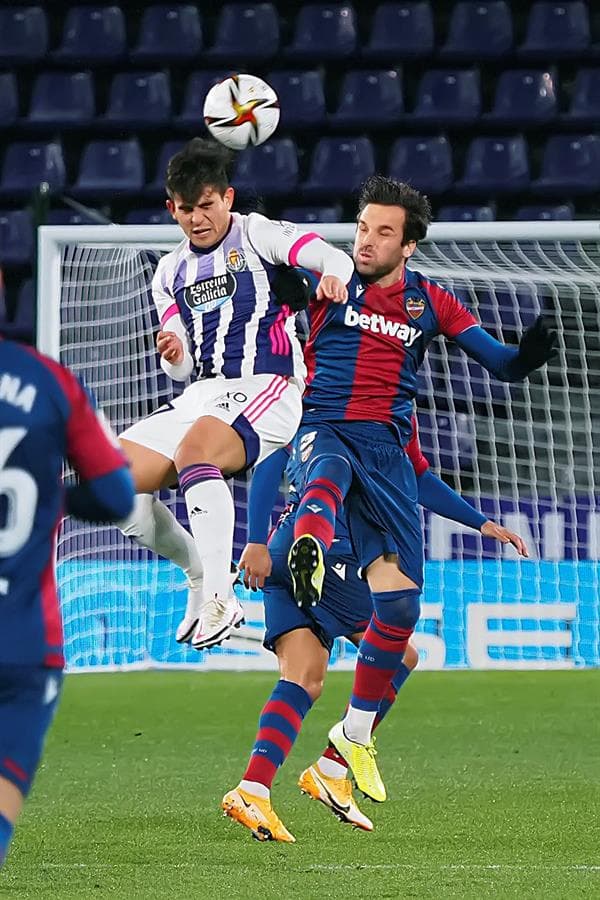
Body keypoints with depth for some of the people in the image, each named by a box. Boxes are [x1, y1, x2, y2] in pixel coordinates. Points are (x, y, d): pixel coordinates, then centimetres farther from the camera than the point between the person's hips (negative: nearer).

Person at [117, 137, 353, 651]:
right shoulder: (171, 272, 18)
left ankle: (219, 600, -37)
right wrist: (173, 354, -9)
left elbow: (331, 256, -16)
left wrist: (333, 274, -41)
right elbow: (183, 371, 16)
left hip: (267, 392, -7)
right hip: (202, 395, 7)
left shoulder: (256, 235, 1)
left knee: (194, 449, -37)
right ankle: (200, 574, 9)